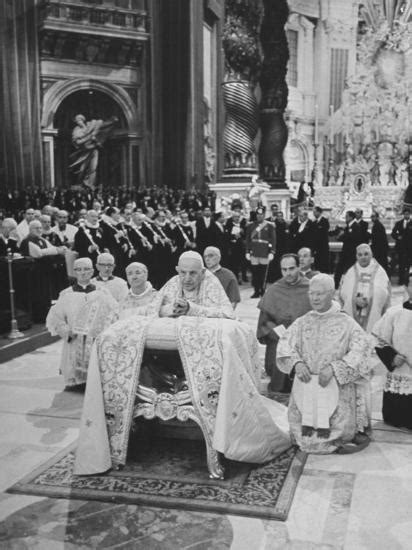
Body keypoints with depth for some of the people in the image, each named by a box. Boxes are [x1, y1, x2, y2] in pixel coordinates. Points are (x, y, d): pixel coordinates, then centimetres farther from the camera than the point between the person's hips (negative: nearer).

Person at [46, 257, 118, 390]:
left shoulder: (101, 294, 8)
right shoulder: (66, 295, 8)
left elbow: (115, 312, 3)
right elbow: (54, 318, 8)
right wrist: (66, 331, -5)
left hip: (97, 343, 0)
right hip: (74, 344, 0)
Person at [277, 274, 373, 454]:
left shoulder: (346, 323, 3)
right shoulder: (302, 322, 11)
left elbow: (359, 352, -7)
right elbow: (284, 347, 4)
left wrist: (334, 368, -19)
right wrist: (297, 363, -16)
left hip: (336, 383, -2)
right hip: (305, 380, 2)